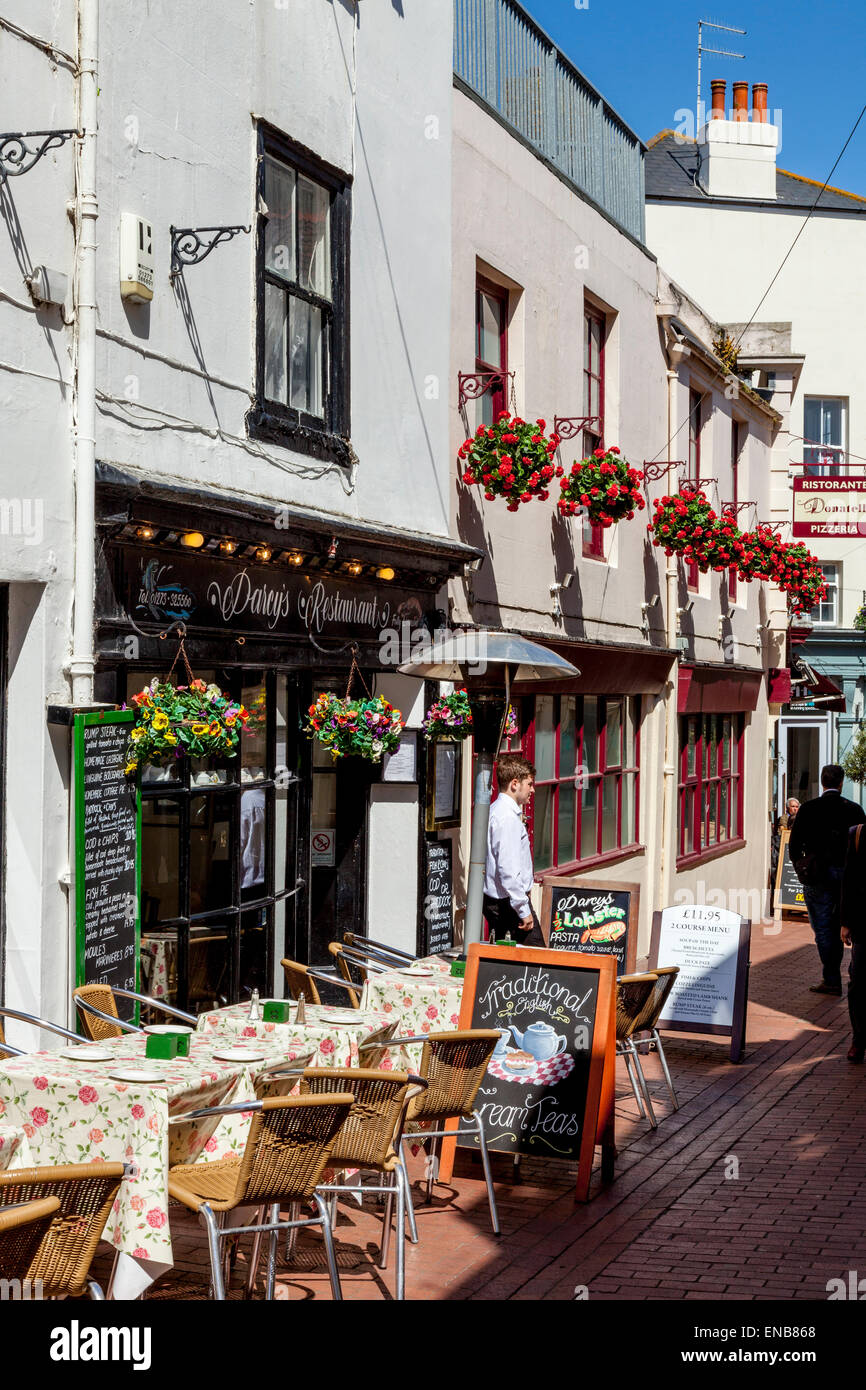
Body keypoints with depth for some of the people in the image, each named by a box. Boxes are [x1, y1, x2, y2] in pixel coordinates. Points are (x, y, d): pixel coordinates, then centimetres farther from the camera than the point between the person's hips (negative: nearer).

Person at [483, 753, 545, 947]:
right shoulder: (508, 818, -19)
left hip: (493, 900, 10)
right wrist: (524, 910, -21)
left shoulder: (495, 810, 12)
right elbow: (508, 870, -23)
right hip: (508, 900, -10)